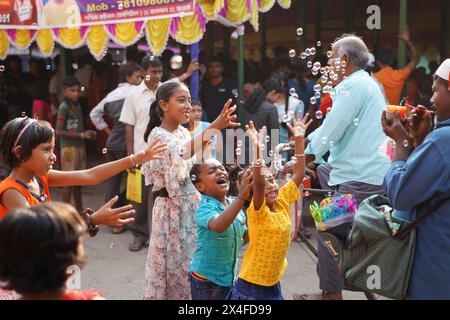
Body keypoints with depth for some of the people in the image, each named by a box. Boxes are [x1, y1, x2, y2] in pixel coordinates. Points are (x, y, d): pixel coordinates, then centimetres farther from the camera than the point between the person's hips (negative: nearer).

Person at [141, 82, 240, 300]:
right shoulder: (158, 135, -16)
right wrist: (213, 128, -49)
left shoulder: (184, 132, 9)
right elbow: (182, 154, -38)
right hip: (172, 209, -7)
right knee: (174, 264, 3)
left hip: (191, 205, 7)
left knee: (189, 262, 14)